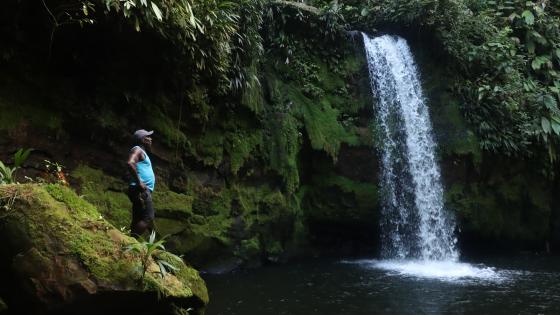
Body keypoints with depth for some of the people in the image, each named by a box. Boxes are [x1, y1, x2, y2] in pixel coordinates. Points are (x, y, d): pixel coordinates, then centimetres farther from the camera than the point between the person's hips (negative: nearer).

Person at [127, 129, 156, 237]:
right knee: (148, 218, -17)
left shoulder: (142, 152, 25)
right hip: (141, 190, -10)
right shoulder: (137, 149, -6)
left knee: (138, 220, 7)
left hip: (144, 191, 10)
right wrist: (139, 183, -23)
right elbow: (130, 163, -25)